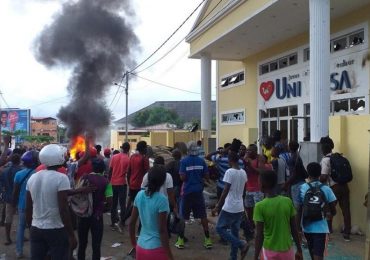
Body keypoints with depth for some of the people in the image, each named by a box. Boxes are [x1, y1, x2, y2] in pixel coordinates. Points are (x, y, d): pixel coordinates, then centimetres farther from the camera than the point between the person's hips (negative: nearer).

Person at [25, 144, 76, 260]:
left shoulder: (32, 178, 3)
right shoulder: (61, 178, -15)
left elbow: (28, 208, 9)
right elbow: (63, 210, -18)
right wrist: (71, 234, -12)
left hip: (36, 229, 6)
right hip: (56, 230, -5)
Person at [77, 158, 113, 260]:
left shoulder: (84, 178, -2)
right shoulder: (105, 182, -8)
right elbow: (109, 202, -12)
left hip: (83, 214, 3)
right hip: (97, 216, -2)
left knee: (82, 244, 16)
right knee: (96, 245, 6)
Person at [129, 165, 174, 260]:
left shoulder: (139, 195, -3)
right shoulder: (162, 199, -19)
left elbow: (131, 223, 4)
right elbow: (162, 230, -19)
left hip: (141, 247, 5)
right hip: (156, 249, -5)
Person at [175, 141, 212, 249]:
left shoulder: (184, 161, -8)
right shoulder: (201, 161, 0)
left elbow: (182, 177, -12)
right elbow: (207, 176, 1)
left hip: (187, 191, -2)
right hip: (198, 191, 2)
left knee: (183, 216, 8)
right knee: (203, 216, 10)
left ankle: (181, 240, 11)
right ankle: (208, 240, 13)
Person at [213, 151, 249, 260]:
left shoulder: (230, 172, -16)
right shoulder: (243, 172, 6)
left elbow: (225, 191, -19)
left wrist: (217, 207, -14)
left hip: (229, 208, -7)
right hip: (240, 208, 7)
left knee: (220, 228, 5)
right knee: (235, 232, 14)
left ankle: (241, 244, -6)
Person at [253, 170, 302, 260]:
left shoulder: (260, 206, -16)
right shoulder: (288, 201, -6)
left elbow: (259, 235, -15)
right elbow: (294, 229, 0)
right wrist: (299, 249, 11)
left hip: (270, 250, -3)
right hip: (287, 248, 3)